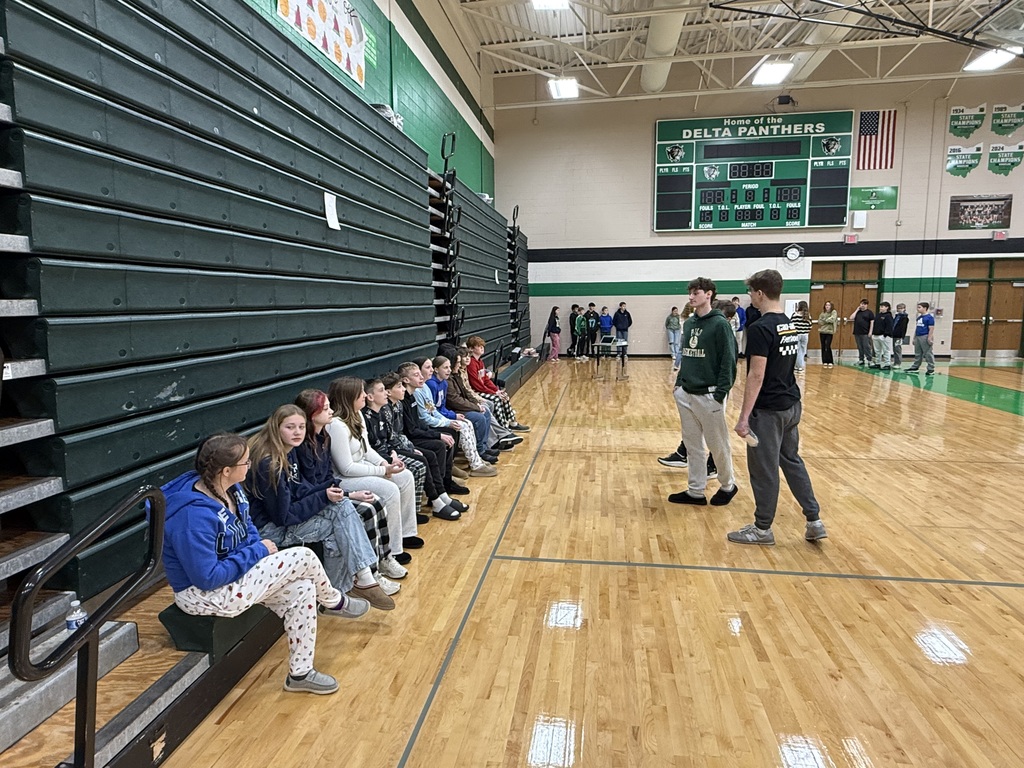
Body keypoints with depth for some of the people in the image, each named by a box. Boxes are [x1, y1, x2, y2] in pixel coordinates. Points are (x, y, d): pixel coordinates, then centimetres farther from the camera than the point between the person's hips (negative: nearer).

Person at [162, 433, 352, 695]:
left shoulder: (231, 489, -4)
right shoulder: (194, 516, -31)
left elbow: (247, 528, 14)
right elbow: (207, 578, -28)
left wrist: (261, 546, -7)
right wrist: (258, 552, -20)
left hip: (235, 572, 9)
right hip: (203, 594, -9)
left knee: (302, 590, -8)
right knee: (303, 557, -15)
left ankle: (300, 673, 8)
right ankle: (334, 603, 17)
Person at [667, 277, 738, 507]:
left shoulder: (720, 324, -10)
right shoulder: (689, 323, 10)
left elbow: (729, 360, -13)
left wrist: (721, 393, -18)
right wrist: (679, 382, 11)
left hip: (708, 395, -7)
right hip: (685, 394, 7)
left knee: (718, 445, 7)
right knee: (692, 445, 12)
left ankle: (728, 486, 28)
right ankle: (696, 491, 21)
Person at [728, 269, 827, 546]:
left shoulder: (760, 328, -18)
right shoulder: (790, 325, 9)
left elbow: (756, 375, -22)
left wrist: (744, 417, -19)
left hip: (769, 410, -9)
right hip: (791, 404, 9)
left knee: (764, 470, 3)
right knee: (792, 460, 20)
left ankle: (762, 528, 17)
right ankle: (814, 521, 24)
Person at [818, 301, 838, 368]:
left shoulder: (834, 312, -2)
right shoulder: (822, 313, 9)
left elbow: (833, 319, -18)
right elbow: (819, 321, -1)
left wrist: (825, 320, -5)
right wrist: (828, 320, -9)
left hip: (829, 332, -4)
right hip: (822, 331, 4)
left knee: (828, 347, -10)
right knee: (823, 347, 6)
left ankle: (830, 362, -1)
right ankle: (824, 362, 12)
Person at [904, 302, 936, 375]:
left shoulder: (929, 317, -9)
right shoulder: (919, 317, 14)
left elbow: (931, 329, -13)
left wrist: (929, 339, -18)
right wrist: (914, 338, 19)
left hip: (925, 337, -8)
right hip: (918, 337, 8)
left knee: (928, 354, -3)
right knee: (917, 354, 14)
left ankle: (931, 370, 1)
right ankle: (915, 368, 20)